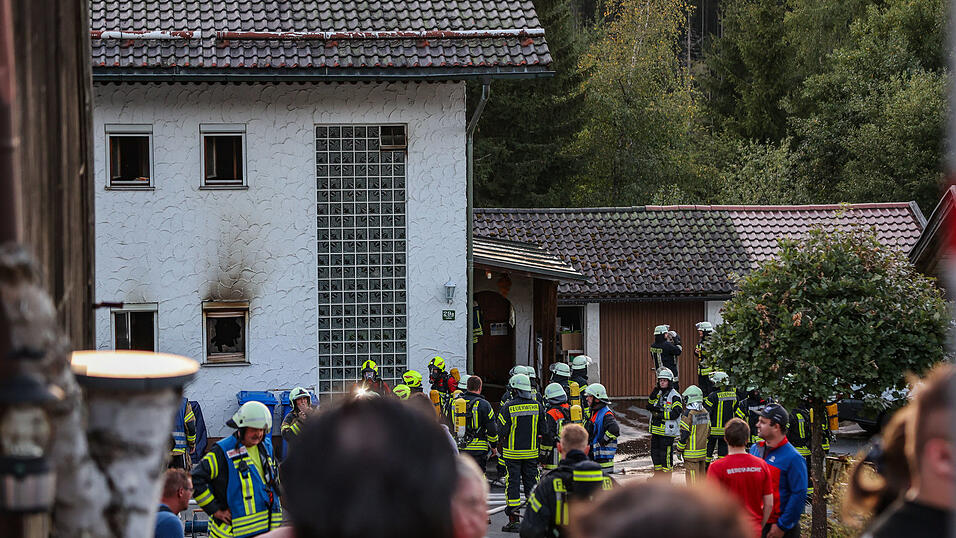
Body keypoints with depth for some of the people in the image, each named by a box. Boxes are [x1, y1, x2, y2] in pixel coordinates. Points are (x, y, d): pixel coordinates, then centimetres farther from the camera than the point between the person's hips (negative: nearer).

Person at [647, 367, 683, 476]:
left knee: (666, 455, -5)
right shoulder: (658, 393, 14)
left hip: (667, 431, -8)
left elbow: (676, 413, -18)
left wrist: (661, 414, -20)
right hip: (656, 430, 8)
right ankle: (657, 475, 26)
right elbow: (649, 406, 9)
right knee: (655, 452, 15)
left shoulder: (674, 396, -9)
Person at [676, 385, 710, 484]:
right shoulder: (705, 413, 5)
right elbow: (708, 432, 12)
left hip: (691, 453, -7)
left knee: (692, 477, -2)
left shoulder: (688, 414, -17)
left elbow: (684, 434, -16)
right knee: (701, 475, 15)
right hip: (703, 452, 7)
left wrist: (679, 449, -5)